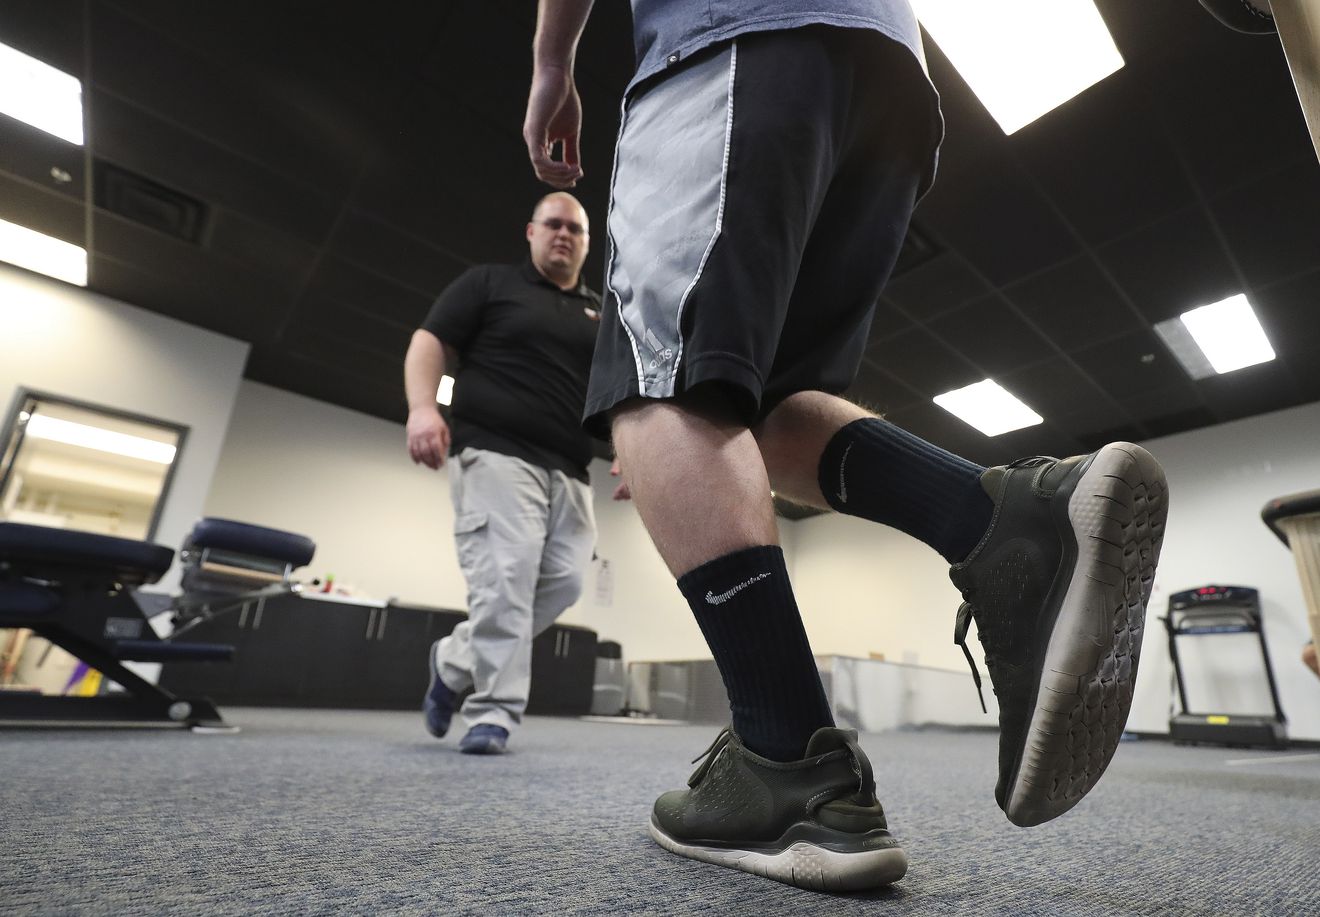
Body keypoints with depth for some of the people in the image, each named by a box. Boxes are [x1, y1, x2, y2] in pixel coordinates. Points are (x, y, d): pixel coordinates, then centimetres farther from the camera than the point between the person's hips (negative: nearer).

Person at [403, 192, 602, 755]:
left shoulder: (602, 315, 22)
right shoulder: (489, 282, 10)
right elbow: (429, 343, 2)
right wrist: (423, 407, -16)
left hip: (568, 471, 5)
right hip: (497, 454, -5)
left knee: (563, 582, -1)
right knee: (504, 581, -13)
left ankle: (455, 661, 18)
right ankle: (494, 712, 1)